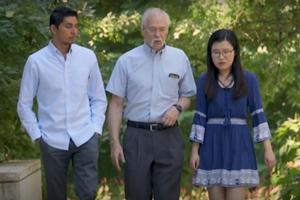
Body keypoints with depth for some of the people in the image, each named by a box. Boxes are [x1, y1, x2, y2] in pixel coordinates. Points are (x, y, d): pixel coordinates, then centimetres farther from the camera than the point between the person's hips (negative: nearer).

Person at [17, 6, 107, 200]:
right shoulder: (36, 61, -4)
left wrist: (96, 129, 1)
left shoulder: (88, 56, 1)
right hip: (53, 141, -1)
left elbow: (99, 98, 9)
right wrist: (37, 135, -2)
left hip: (85, 138, 1)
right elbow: (24, 105, 3)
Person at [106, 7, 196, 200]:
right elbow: (116, 104, 1)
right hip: (137, 136, -1)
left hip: (169, 136, 1)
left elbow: (187, 95, 14)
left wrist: (177, 108, -9)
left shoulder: (180, 58, 5)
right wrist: (115, 142, -5)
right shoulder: (127, 61, 0)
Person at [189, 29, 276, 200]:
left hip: (239, 145, -1)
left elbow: (258, 114, 0)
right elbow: (200, 117, 3)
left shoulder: (249, 79, 0)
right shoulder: (204, 81, 3)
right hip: (212, 146, 1)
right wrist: (194, 151, -3)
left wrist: (268, 149, -6)